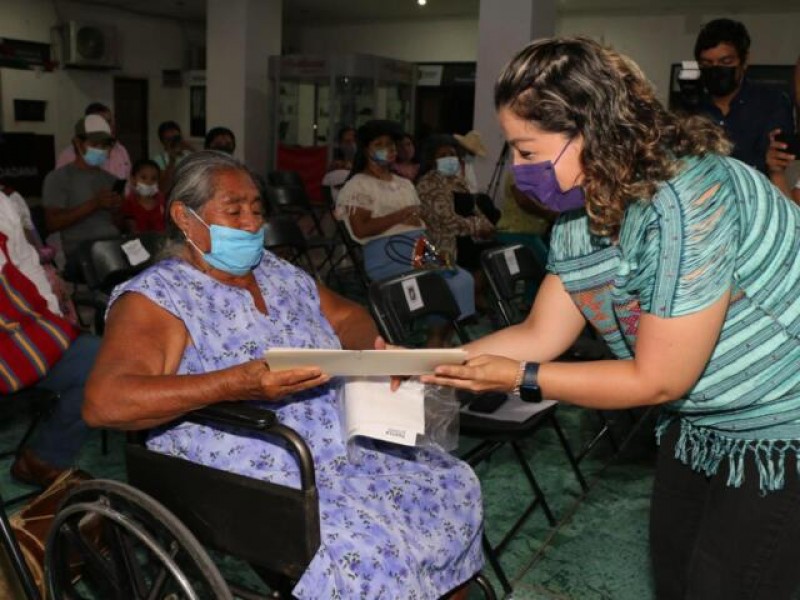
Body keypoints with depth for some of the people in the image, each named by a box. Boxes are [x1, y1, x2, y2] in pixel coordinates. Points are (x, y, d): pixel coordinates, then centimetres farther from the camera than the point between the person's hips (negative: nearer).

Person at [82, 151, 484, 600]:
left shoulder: (282, 273, 11)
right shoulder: (156, 297, -12)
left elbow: (348, 316, 20)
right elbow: (105, 403, -25)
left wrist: (376, 349, -4)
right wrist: (237, 384, -34)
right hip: (252, 485, -7)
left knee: (454, 483, 6)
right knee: (369, 549, -26)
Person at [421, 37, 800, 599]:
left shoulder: (686, 202, -32)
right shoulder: (582, 211, -4)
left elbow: (657, 380, -27)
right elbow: (541, 334, -1)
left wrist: (519, 379, -23)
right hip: (696, 423, 8)